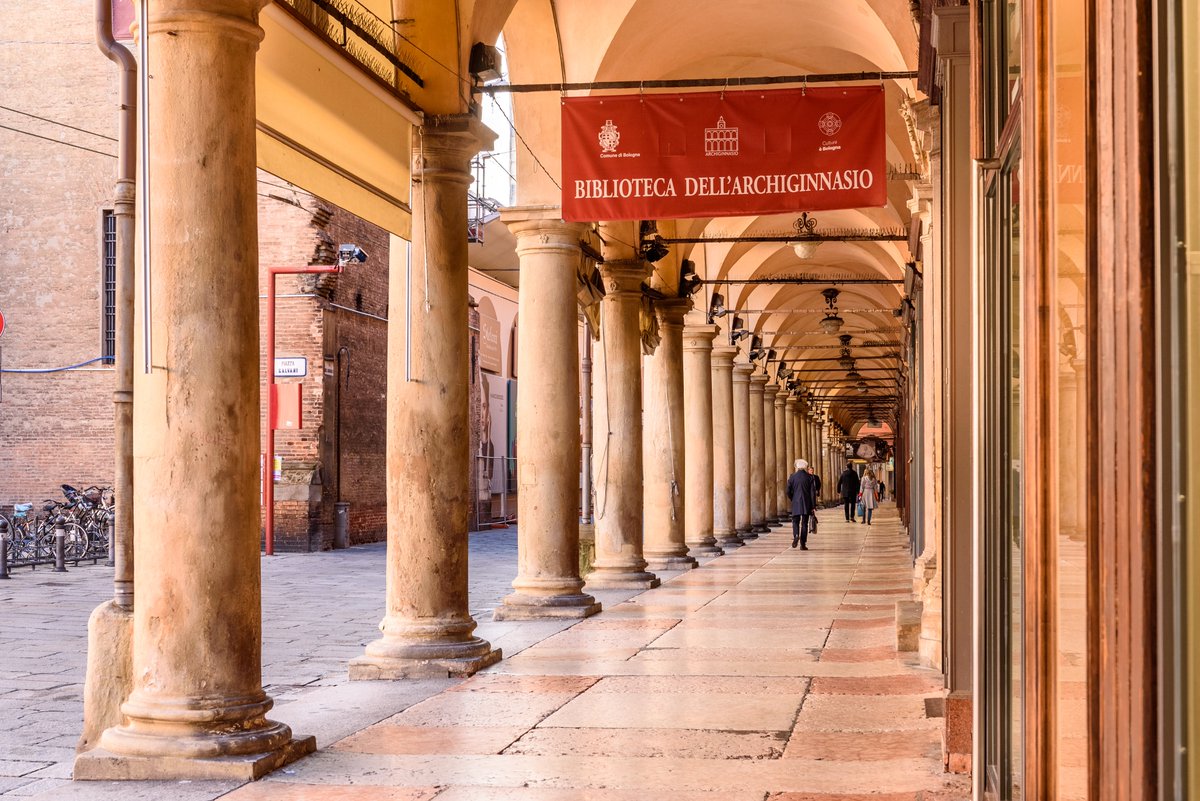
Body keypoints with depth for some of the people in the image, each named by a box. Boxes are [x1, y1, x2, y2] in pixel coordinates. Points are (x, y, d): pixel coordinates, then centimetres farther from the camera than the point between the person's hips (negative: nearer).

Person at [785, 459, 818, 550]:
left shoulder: (792, 477, -3)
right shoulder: (810, 478, -3)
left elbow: (788, 491, -1)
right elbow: (813, 492, -4)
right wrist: (813, 505, 0)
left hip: (796, 504, 0)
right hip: (806, 504, 0)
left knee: (795, 521, 10)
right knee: (804, 523, 6)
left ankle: (796, 535, -20)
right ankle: (803, 544, 4)